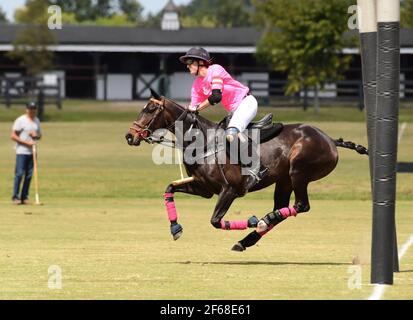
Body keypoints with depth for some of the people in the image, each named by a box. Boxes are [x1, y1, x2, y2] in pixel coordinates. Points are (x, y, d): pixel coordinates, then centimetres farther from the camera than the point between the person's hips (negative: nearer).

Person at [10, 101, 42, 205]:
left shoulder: (37, 121, 13)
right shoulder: (20, 120, -7)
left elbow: (39, 135, 22)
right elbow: (13, 136, -11)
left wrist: (36, 135, -3)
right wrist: (27, 142, -17)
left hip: (32, 152, 6)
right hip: (22, 151, -6)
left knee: (29, 175, 5)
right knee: (19, 174, -9)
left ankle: (24, 197, 10)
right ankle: (15, 197, -5)